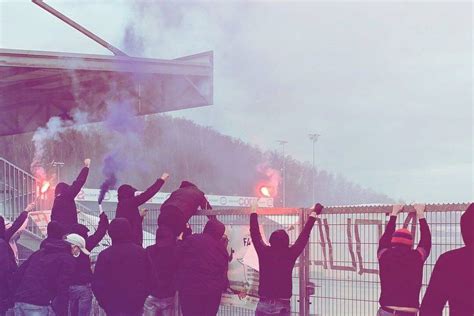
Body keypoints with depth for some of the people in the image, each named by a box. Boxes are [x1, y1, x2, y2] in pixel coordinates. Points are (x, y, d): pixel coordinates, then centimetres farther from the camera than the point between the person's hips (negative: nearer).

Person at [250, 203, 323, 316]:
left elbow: (255, 235, 11)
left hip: (264, 305, 2)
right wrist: (313, 214, 16)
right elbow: (303, 236, 4)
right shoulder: (290, 255, -6)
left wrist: (254, 213, 24)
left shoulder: (264, 253, -3)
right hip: (282, 306, -1)